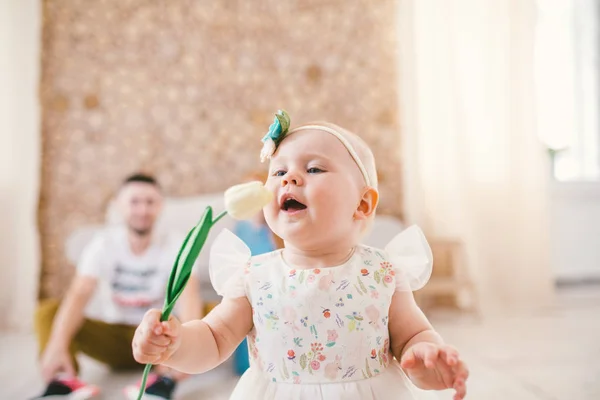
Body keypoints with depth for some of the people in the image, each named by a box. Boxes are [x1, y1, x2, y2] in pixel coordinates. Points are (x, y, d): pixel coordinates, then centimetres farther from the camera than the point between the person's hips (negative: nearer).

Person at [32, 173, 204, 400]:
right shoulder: (104, 244, -9)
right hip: (112, 337, 1)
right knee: (48, 310, -18)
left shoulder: (175, 245, -13)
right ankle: (64, 380, -37)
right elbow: (79, 295, -23)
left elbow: (189, 293, -30)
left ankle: (165, 379, -42)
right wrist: (57, 346, -40)